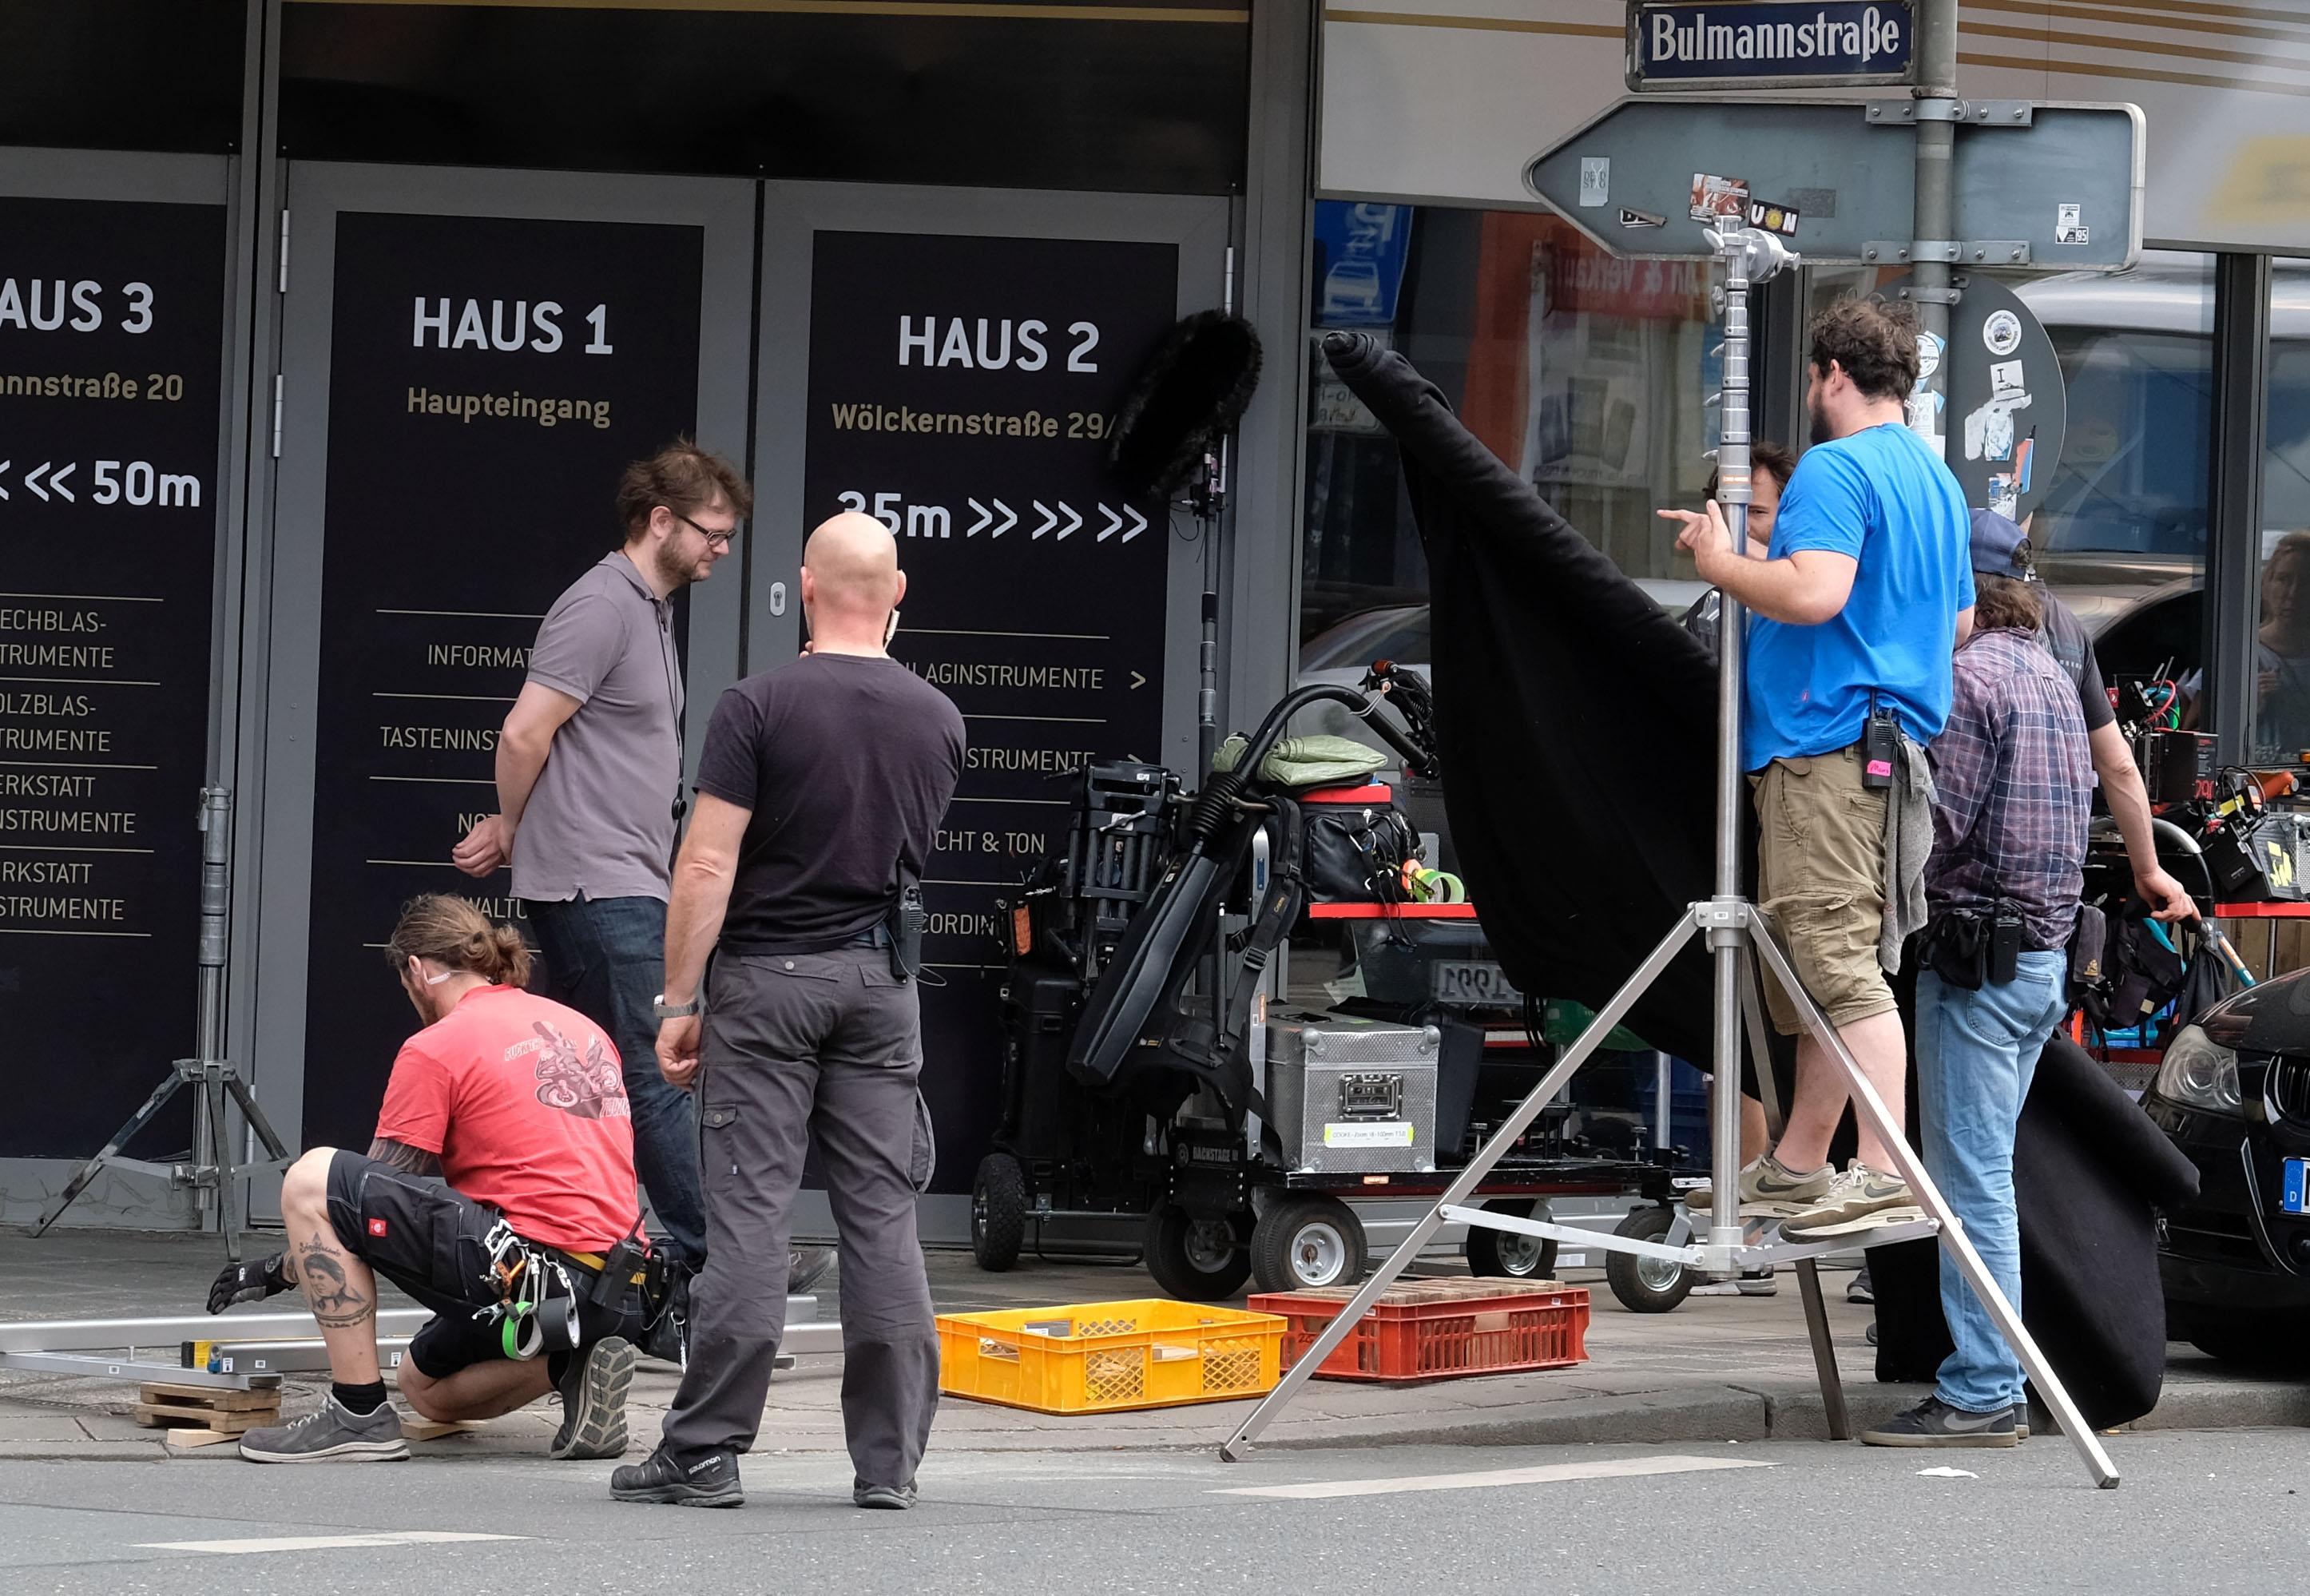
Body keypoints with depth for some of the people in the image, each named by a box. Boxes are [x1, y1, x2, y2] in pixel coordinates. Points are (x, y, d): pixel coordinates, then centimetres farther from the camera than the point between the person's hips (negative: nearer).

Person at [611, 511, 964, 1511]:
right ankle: (888, 1459, 5)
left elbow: (708, 865, -13)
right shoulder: (936, 718, 5)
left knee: (746, 1214, -3)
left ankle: (705, 1454, -2)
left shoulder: (759, 707, -10)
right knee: (884, 1220, 4)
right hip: (879, 979, 4)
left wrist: (678, 1001, -9)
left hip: (766, 976, -3)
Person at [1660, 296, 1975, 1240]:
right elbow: (1962, 621, 29)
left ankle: (1884, 1171, -19)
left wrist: (1720, 564, -10)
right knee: (1821, 963, 13)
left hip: (1826, 747, -10)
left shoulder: (1834, 469, -10)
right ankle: (1796, 1170, 18)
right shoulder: (1937, 479, 21)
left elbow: (1815, 592, -24)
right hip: (1900, 741, 10)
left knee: (1841, 965, -13)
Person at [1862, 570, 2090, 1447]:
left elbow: (1941, 817, -16)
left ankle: (1980, 1394, -9)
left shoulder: (1971, 676, -11)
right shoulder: (2054, 677, 18)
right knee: (1985, 1171, 12)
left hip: (1977, 953, -9)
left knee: (1971, 1177, -8)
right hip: (2047, 951, 9)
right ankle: (1991, 1379, 12)